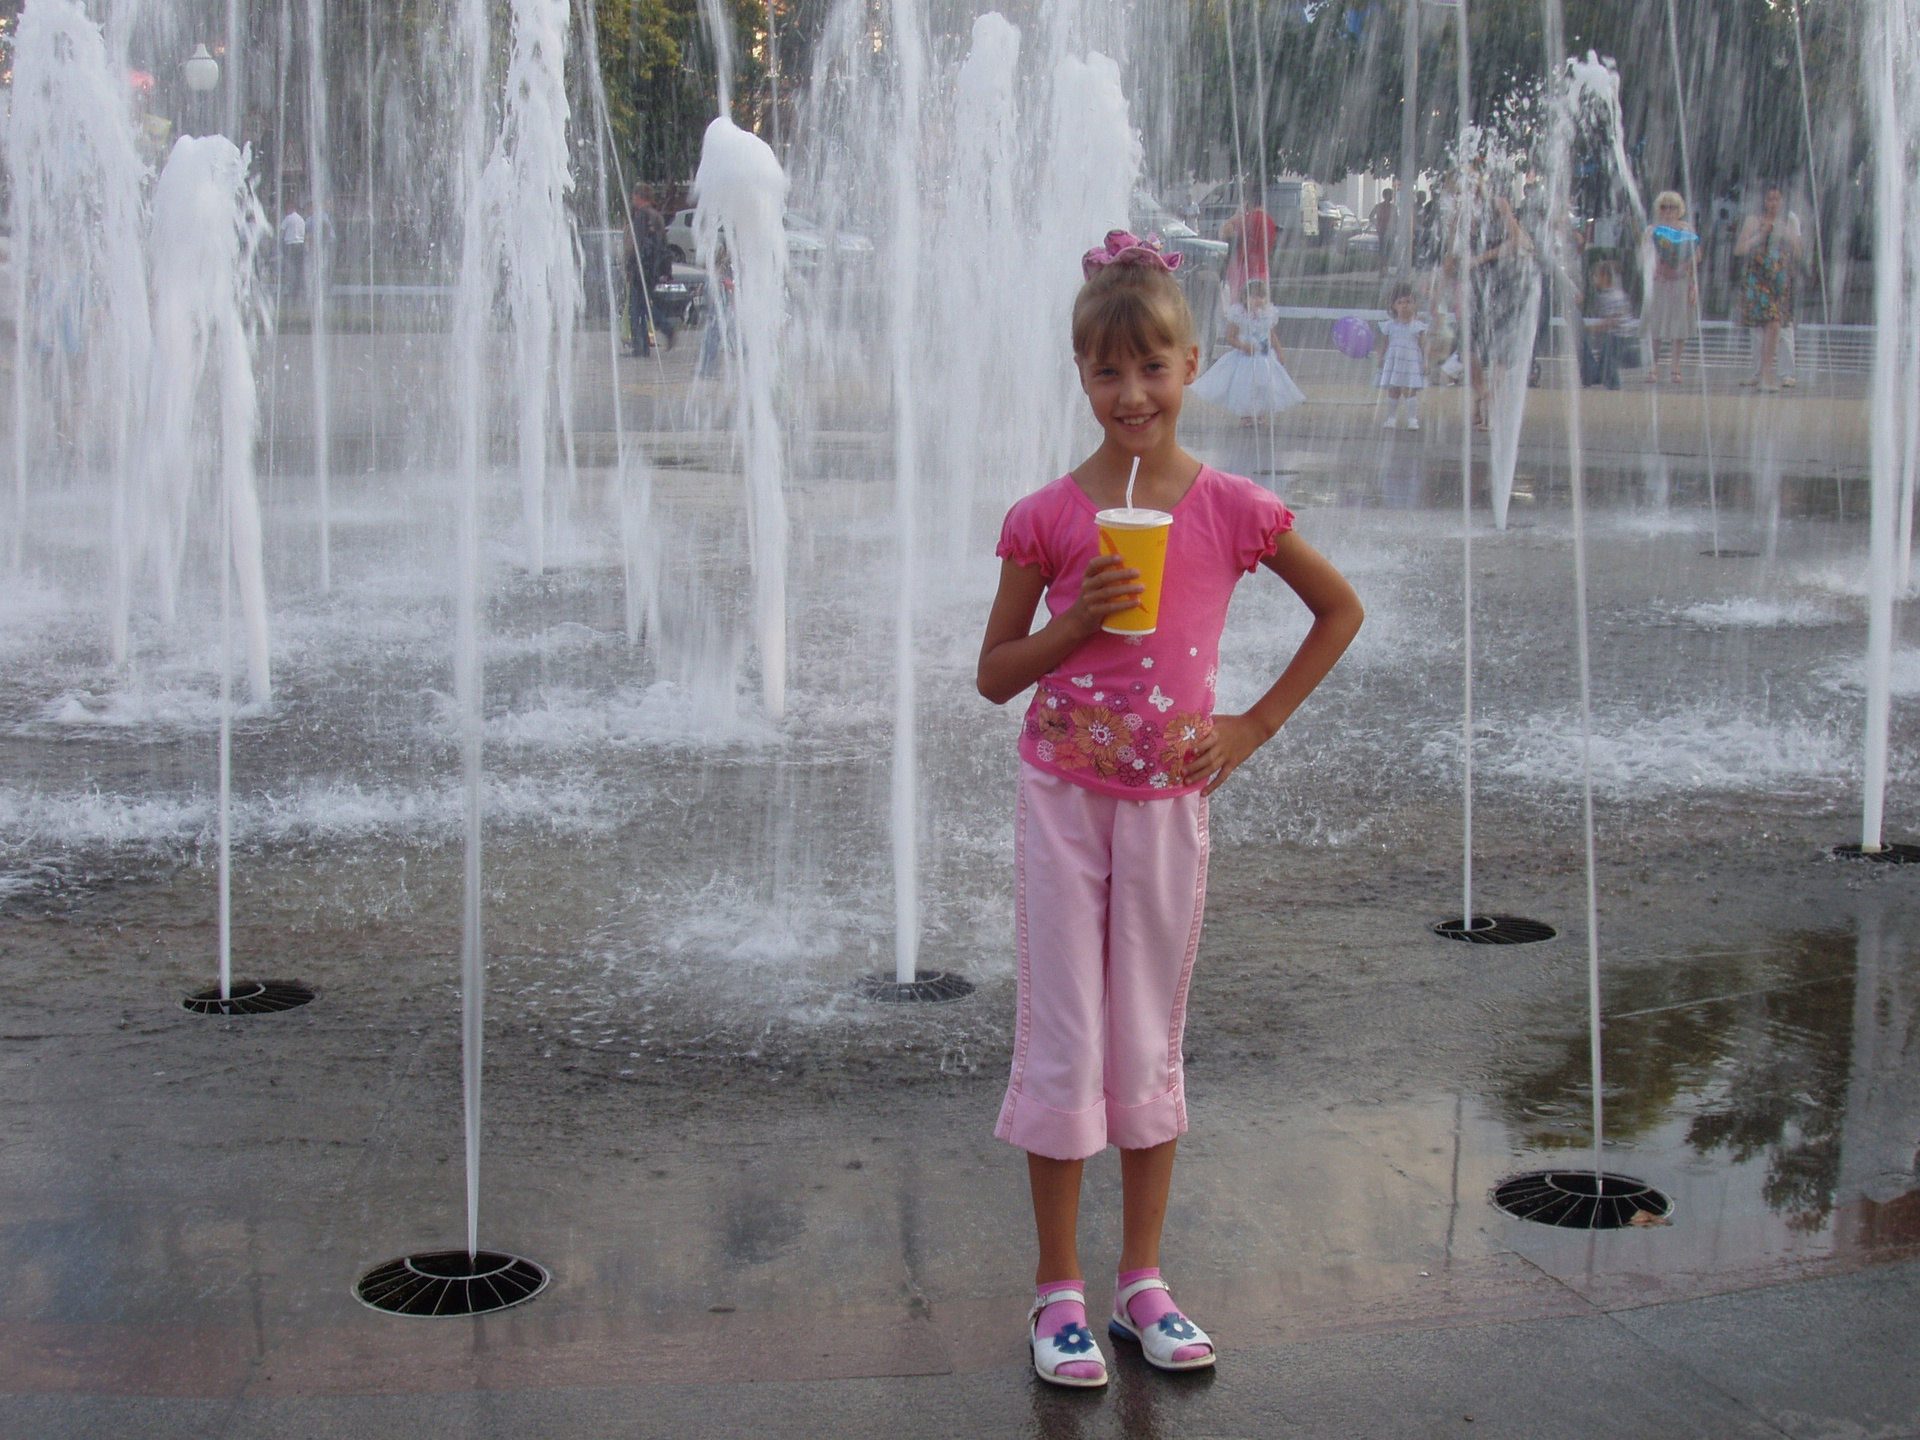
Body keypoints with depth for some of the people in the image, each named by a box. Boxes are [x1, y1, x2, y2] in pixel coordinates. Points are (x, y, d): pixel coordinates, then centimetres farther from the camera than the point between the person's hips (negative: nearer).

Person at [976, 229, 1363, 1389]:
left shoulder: (1232, 509, -4)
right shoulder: (1048, 518, -5)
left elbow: (1342, 610, 8)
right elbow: (995, 674, 0)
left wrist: (1255, 726, 2)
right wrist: (1077, 621, -17)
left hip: (1170, 798, 1)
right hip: (1063, 794, -1)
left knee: (1152, 1043, 10)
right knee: (1063, 1043, 3)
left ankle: (1143, 1281, 22)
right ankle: (1059, 1292, 14)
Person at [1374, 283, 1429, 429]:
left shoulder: (1418, 326, 0)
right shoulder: (1389, 325, 5)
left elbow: (1423, 346, 0)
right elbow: (1383, 344, 10)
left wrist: (1426, 363, -4)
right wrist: (1380, 360, 3)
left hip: (1412, 363, -2)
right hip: (1393, 362, 2)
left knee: (1409, 391, -6)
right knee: (1393, 391, 5)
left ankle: (1412, 419, 2)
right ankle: (1392, 418, 14)